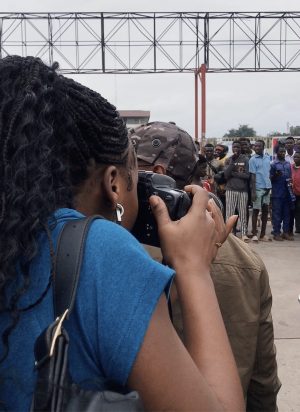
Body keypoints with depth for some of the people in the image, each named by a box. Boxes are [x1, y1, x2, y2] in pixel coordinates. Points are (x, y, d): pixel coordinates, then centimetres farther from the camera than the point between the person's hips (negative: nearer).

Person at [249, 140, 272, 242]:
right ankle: (254, 234, 5)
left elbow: (269, 172, 17)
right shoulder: (253, 159, -4)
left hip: (267, 187, 5)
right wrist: (253, 191, -12)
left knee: (265, 210, 8)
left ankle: (263, 234, 16)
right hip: (258, 188, -5)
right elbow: (252, 176, -7)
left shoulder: (267, 158, 11)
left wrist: (269, 185, 8)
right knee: (256, 210, -1)